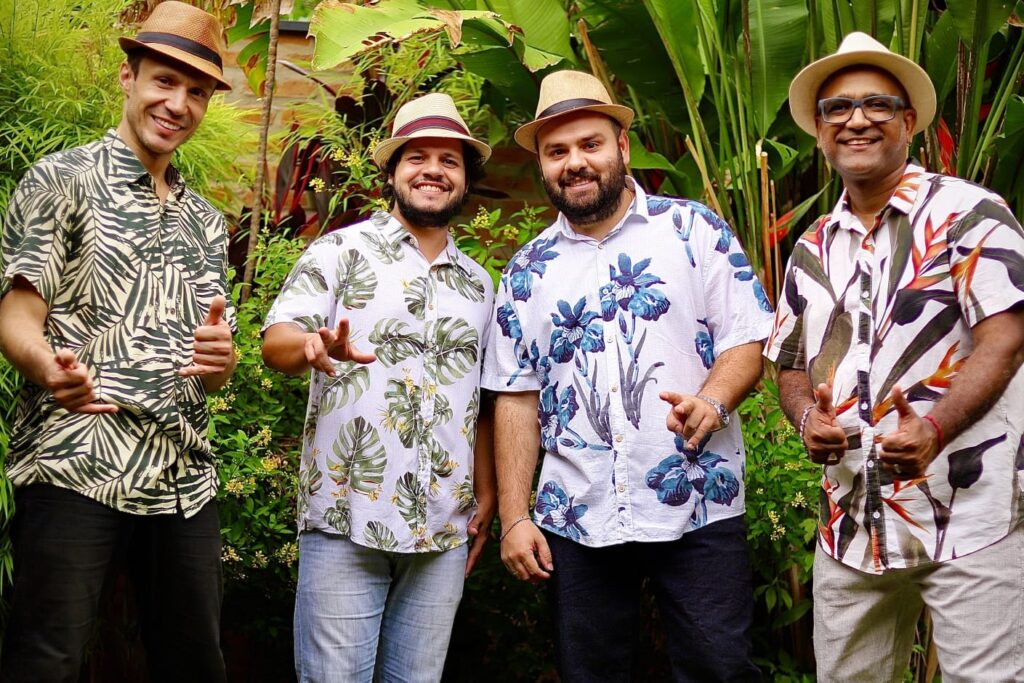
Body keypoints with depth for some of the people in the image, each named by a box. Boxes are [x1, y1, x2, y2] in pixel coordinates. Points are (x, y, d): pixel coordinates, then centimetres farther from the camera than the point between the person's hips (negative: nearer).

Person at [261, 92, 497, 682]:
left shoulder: (479, 284, 16)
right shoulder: (342, 251, 2)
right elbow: (277, 339, -11)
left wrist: (487, 495, 12)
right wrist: (315, 345, -34)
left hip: (445, 532, 4)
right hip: (346, 523, -4)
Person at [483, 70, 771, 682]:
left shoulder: (694, 229, 2)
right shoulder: (528, 270, 10)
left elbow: (747, 338, -1)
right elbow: (517, 398, 9)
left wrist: (712, 400, -23)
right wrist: (514, 517, 3)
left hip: (698, 511, -3)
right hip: (576, 521, 3)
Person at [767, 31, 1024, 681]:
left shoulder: (965, 212, -5)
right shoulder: (814, 249, 14)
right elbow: (792, 365, 18)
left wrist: (933, 429, -29)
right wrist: (808, 417, -6)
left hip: (970, 515, -6)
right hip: (851, 522, 6)